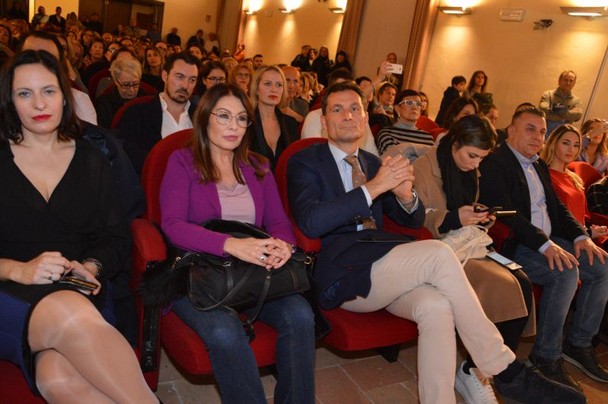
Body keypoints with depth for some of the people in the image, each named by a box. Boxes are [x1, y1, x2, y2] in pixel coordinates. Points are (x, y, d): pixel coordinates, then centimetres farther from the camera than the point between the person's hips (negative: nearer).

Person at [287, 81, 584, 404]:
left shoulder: (373, 163, 19)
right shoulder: (305, 162, 2)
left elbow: (413, 220, 19)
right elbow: (310, 222, -17)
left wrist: (405, 194, -6)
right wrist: (373, 188, -21)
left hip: (380, 266, 5)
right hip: (342, 273, -5)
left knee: (436, 307, -27)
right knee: (439, 254, -25)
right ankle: (506, 371, -11)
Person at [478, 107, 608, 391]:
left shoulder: (540, 166, 20)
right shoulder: (494, 163, -10)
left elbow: (557, 207, 18)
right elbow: (505, 213, -22)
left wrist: (580, 236, 0)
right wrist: (545, 245, -28)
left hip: (548, 241, 10)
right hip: (512, 245, -9)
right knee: (566, 271, -28)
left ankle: (578, 343, 12)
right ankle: (546, 357, -13)